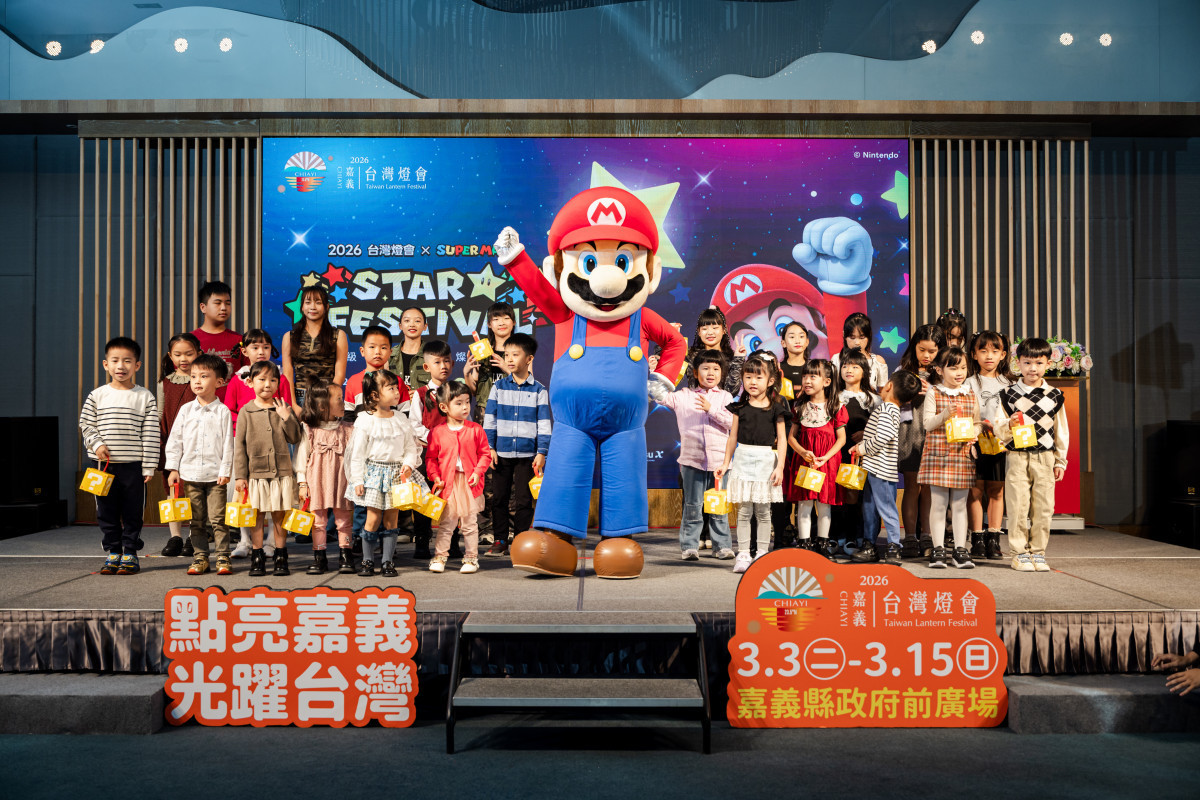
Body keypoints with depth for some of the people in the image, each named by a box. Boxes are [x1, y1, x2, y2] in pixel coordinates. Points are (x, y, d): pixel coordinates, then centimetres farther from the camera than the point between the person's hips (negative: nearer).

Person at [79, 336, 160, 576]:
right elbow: (86, 424, 8)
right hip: (103, 464, 2)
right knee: (106, 512, 8)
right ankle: (113, 552, 19)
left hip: (133, 465, -2)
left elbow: (151, 435, -2)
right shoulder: (97, 395, 5)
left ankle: (130, 553, 14)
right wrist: (96, 444, -10)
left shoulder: (145, 397, 0)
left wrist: (149, 466, -5)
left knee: (132, 512, 4)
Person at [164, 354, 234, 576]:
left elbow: (228, 443, -2)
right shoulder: (186, 410, 7)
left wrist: (225, 470, -7)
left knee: (218, 518, -2)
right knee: (197, 520, 8)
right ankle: (200, 557, 16)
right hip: (190, 473, 3)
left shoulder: (223, 411, -1)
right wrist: (173, 468, 4)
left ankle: (223, 557, 6)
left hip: (215, 474, -3)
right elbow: (174, 440, 9)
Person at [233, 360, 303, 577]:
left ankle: (281, 557, 16)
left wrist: (286, 418, -15)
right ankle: (257, 558, 14)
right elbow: (239, 445, 1)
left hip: (282, 472, 1)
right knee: (257, 516, 4)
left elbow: (295, 439, 1)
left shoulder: (284, 409, 5)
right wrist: (240, 475, -3)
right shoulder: (246, 412, 1)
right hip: (256, 473, -1)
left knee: (280, 515, 6)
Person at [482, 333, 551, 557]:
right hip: (501, 452, 2)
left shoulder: (539, 390, 2)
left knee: (523, 499, 2)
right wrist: (489, 448, 0)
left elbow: (544, 424, 1)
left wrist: (542, 453, -5)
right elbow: (489, 419, 6)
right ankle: (500, 540, 15)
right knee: (499, 497, 6)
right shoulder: (498, 387, 6)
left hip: (527, 454, -2)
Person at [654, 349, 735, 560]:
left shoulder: (725, 396, 7)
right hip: (692, 459, 0)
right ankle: (689, 546, 11)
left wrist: (711, 409, -15)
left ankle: (722, 545, 17)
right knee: (692, 505, 4)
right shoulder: (683, 395, 7)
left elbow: (731, 421, -4)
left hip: (719, 460, 1)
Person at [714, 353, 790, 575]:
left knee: (763, 511, 5)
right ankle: (743, 554, 6)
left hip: (766, 461, -1)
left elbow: (782, 438, 0)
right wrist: (726, 463, 10)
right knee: (743, 510, 1)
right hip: (743, 460, 1)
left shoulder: (776, 408, 0)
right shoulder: (740, 407, 5)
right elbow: (733, 437, 11)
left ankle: (762, 554, 14)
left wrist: (780, 466, -7)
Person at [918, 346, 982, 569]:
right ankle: (938, 550, 6)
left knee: (959, 504, 6)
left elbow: (976, 422, 17)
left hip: (963, 455, 3)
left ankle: (960, 550, 11)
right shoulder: (933, 393, 0)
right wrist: (944, 415, -22)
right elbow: (927, 423, -5)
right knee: (938, 503, 0)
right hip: (938, 453, -3)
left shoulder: (970, 395, 11)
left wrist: (974, 433, -4)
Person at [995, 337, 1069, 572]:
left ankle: (1038, 553, 14)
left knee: (1044, 508, 2)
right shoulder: (1008, 394, 2)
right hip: (1017, 457, -1)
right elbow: (998, 431, 5)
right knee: (1018, 507, -2)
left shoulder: (1054, 395, 7)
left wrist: (1060, 461, 10)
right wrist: (1009, 424, -17)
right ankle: (1019, 553, 8)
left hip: (1045, 458, 2)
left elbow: (1061, 431, 12)